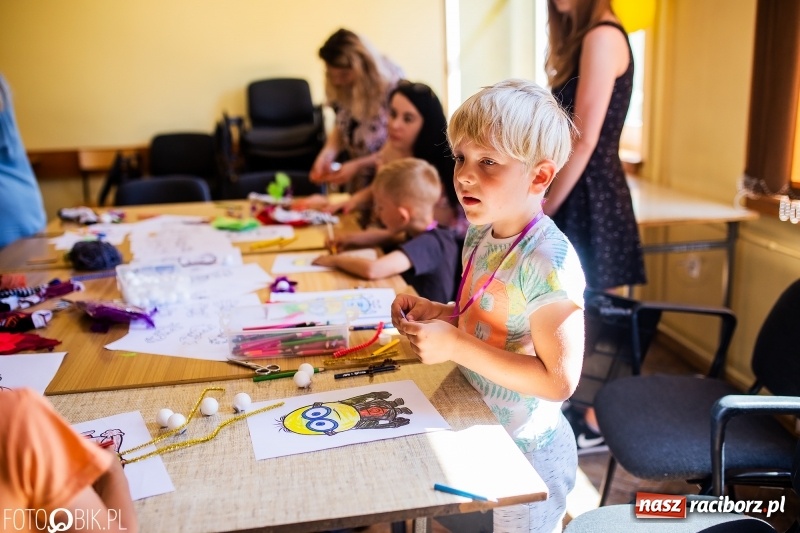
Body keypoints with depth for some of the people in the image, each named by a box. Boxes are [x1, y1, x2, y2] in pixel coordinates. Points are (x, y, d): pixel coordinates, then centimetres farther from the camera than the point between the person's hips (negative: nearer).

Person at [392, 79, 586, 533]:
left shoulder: (548, 262, -27)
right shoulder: (480, 234, -3)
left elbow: (559, 381, -27)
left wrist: (454, 346, -29)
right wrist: (437, 313, -6)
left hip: (525, 449, -7)